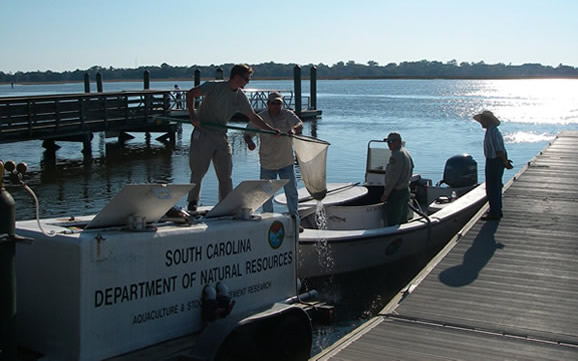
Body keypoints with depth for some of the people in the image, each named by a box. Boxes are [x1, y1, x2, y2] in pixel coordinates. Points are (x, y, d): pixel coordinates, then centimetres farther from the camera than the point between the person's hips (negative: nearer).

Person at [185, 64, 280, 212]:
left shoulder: (240, 97, 5)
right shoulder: (214, 86, -11)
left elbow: (253, 116, 11)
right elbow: (190, 94, -7)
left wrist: (271, 129, 3)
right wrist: (192, 116, -16)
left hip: (221, 136, 5)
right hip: (202, 134, -5)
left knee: (225, 174, 3)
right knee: (198, 170, -2)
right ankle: (192, 201, 15)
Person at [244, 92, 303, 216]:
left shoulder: (287, 114, -8)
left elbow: (300, 124, -25)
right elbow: (247, 134, -6)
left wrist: (294, 129, -50)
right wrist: (249, 142, -30)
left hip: (286, 162, 0)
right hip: (267, 163, 0)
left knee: (292, 192, 4)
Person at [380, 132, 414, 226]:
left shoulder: (396, 156, -20)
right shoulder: (407, 153, 13)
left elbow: (393, 178, -22)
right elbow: (410, 173, 21)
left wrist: (386, 194, -16)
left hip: (396, 193, -10)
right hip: (405, 190, 10)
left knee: (392, 223, -7)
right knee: (403, 220, 17)